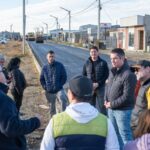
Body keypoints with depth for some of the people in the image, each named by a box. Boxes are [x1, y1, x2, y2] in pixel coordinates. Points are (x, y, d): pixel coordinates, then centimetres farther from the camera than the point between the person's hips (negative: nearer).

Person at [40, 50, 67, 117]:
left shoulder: (60, 65, -4)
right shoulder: (45, 67, 4)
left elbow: (64, 77, -1)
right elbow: (41, 79, 13)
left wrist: (59, 85, -7)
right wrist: (45, 87, 1)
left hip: (59, 89, -3)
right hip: (49, 92, 3)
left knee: (63, 100, -30)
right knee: (51, 106, 13)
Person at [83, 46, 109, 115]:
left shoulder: (103, 63, -2)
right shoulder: (87, 63, 5)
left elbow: (106, 75, -4)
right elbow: (83, 75, 8)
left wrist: (98, 84, -14)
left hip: (100, 88, -2)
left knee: (101, 106, -1)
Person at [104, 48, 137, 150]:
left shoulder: (128, 75, -21)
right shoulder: (113, 71, 4)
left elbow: (127, 96, -22)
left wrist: (112, 104, -16)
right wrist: (106, 100, 1)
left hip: (123, 110, -8)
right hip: (111, 109, 8)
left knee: (125, 134, 3)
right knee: (115, 132, 22)